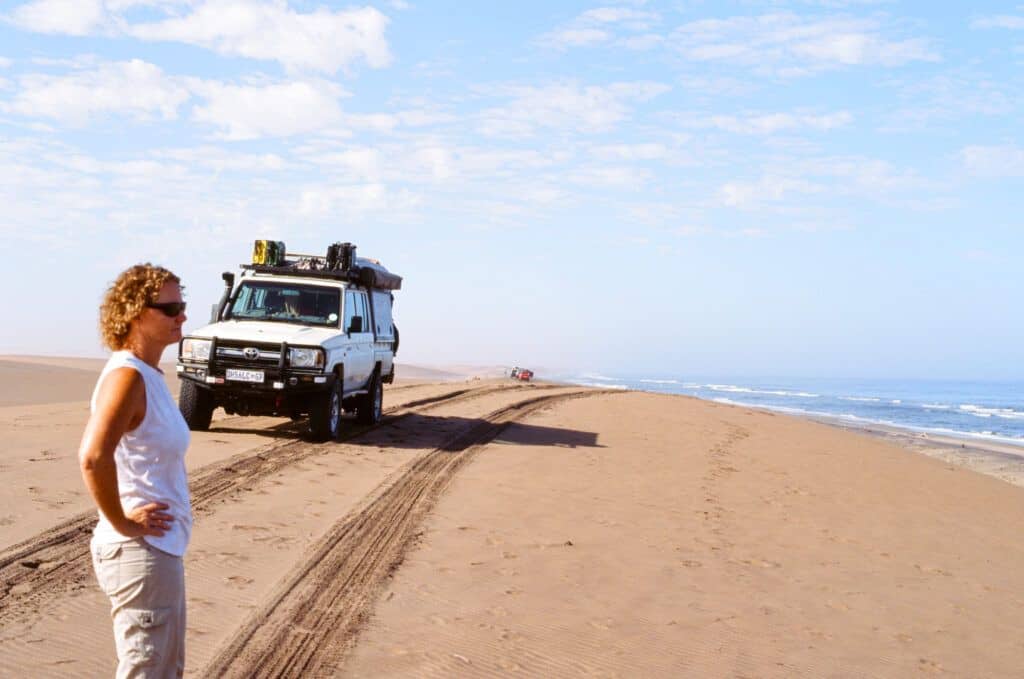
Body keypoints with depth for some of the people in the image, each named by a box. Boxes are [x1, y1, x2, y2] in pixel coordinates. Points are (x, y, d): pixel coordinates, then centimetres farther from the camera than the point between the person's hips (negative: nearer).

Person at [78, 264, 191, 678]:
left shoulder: (149, 374, 9)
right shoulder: (127, 375, -19)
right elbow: (93, 457, -33)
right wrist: (122, 523, -21)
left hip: (161, 548, 10)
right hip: (139, 551, -10)